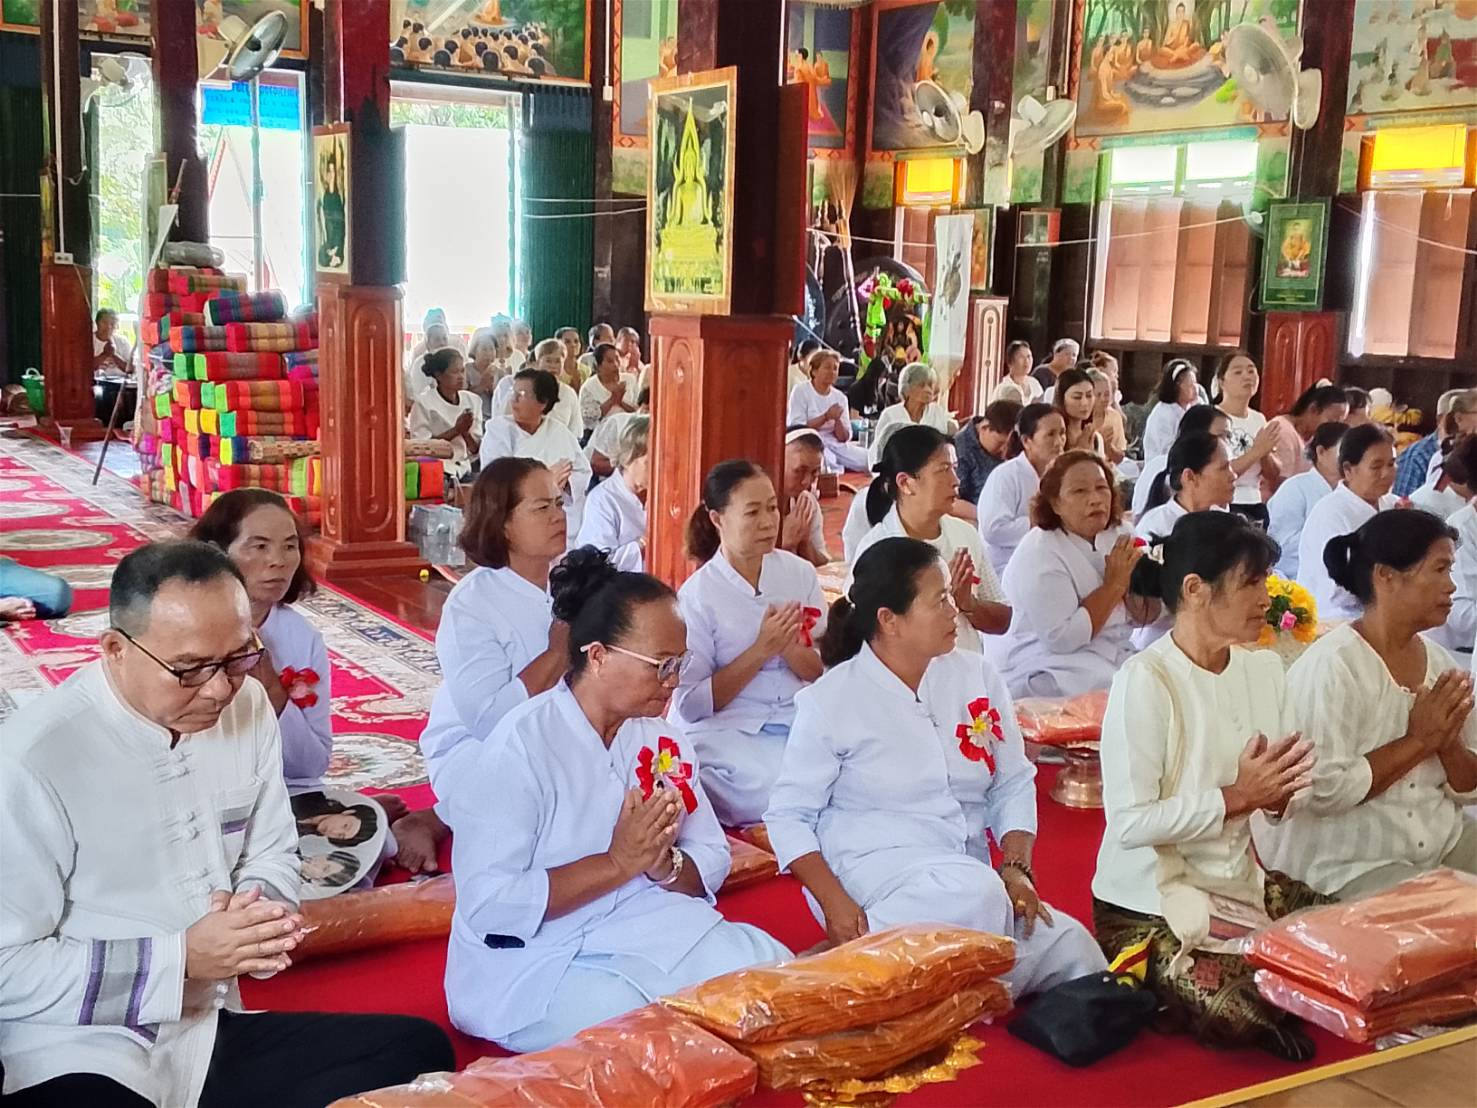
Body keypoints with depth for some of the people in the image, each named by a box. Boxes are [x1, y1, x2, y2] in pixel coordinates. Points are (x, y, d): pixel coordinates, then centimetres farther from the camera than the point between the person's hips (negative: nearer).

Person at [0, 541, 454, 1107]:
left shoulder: (248, 707, 1)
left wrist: (257, 914, -10)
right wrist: (182, 958, -20)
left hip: (208, 1033, 8)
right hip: (75, 1059, -8)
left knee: (419, 1051, -7)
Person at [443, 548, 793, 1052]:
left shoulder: (661, 739, 5)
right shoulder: (522, 746, -17)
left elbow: (712, 864, 7)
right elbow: (487, 905, -22)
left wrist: (664, 864, -16)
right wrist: (618, 863, -22)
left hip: (646, 933, 7)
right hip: (535, 962, -7)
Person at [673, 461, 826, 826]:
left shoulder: (799, 573, 6)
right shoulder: (697, 595, -5)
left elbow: (826, 672, 8)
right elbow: (690, 705, -8)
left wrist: (789, 647, -14)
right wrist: (761, 650, -16)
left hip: (799, 725, 5)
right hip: (724, 733, -4)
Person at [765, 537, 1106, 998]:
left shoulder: (977, 675, 8)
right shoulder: (831, 701, -5)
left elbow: (1014, 784, 12)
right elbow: (788, 816, -3)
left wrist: (1016, 867, -6)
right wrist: (835, 903, -17)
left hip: (972, 880, 5)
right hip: (873, 871, -4)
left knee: (1071, 947, -23)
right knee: (977, 895, -36)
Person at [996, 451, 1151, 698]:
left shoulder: (1118, 537, 7)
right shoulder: (1038, 555, -14)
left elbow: (1147, 618, 10)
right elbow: (1061, 639, -23)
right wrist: (1113, 585, -18)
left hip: (1116, 659, 7)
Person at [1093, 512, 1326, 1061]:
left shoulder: (1265, 668, 3)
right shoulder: (1146, 680, -20)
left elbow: (1276, 796, 9)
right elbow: (1130, 822, -24)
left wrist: (1278, 791, -15)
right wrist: (1237, 796, -20)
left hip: (1239, 882, 7)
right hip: (1149, 904, -7)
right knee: (1236, 1011, -24)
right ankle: (1148, 982, 6)